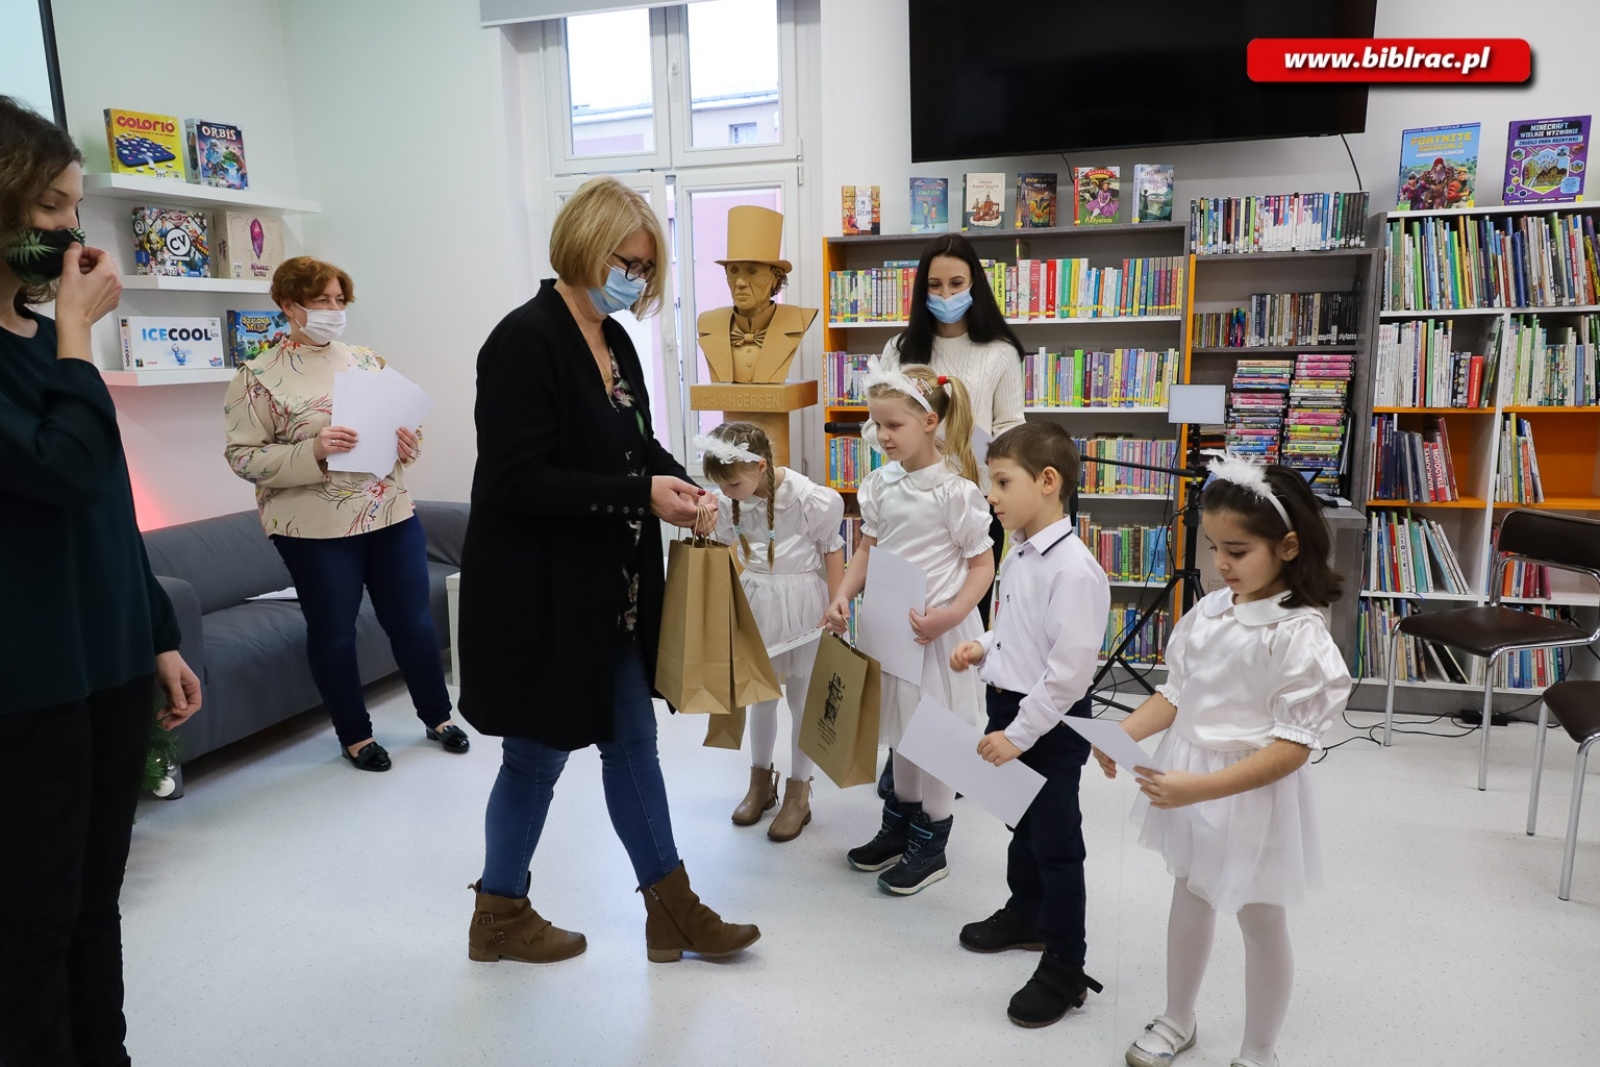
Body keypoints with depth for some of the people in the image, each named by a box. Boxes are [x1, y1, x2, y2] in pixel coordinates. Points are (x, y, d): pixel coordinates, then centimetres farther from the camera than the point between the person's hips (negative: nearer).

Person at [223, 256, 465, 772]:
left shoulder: (367, 361, 10)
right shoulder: (259, 376, -4)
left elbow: (400, 422, 19)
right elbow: (243, 456, -8)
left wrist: (408, 442, -5)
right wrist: (313, 451, -22)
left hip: (392, 516, 4)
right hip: (317, 529, -4)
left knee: (413, 620, 11)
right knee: (333, 633, 8)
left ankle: (437, 717, 28)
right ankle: (355, 735, 26)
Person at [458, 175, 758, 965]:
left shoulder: (614, 342, 8)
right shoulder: (526, 339, -18)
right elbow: (520, 481, -23)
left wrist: (679, 484, -4)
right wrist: (642, 495, -26)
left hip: (608, 594, 8)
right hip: (537, 594, -8)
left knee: (631, 742, 14)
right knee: (538, 755, 8)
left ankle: (672, 910, 28)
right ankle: (499, 915, 32)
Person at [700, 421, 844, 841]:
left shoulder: (807, 498, -20)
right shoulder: (729, 500, -8)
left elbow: (831, 550, -8)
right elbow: (724, 549, 9)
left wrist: (836, 609, -6)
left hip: (801, 601, -4)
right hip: (755, 599, 5)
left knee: (802, 697, 8)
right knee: (760, 693, 17)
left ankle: (798, 794, 23)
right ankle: (761, 781, 36)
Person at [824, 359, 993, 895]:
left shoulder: (954, 489, -17)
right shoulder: (881, 484, 1)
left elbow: (982, 563, -13)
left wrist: (950, 615, -24)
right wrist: (843, 596, -4)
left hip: (937, 629, -6)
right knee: (902, 729, 20)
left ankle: (930, 845, 23)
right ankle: (899, 824, 38)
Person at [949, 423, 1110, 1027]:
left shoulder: (1073, 569, -25)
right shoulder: (1018, 553, 5)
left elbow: (1069, 670, -26)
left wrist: (1020, 734, -24)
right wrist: (983, 650, 1)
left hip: (1051, 723, -9)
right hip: (1008, 706, 9)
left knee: (1055, 843, 4)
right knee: (1021, 823, 26)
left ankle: (1064, 971, 20)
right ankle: (1025, 915, 47)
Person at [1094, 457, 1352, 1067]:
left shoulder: (1300, 636, -22)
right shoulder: (1209, 612, -3)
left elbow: (1292, 748, -23)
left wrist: (1200, 788, -30)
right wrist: (1124, 734, -11)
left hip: (1251, 795, -6)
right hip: (1187, 783, 6)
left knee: (1260, 921, 13)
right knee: (1189, 895, 23)